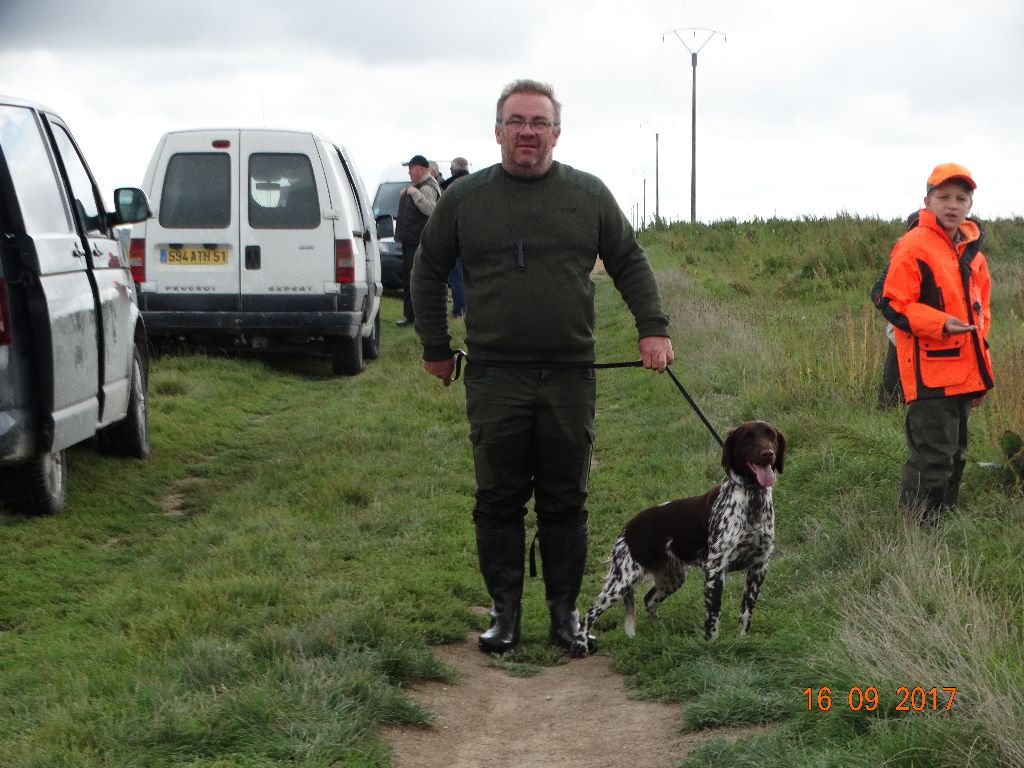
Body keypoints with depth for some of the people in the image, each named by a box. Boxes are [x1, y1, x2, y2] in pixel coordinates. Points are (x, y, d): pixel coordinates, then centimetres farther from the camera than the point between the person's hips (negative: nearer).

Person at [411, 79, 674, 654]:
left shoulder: (589, 195, 6)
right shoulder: (465, 199, 5)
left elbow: (631, 263, 12)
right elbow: (428, 272, 15)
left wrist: (653, 329, 0)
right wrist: (436, 348, 15)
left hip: (571, 375, 0)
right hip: (495, 378, 0)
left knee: (566, 500, 6)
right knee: (499, 500, 3)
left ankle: (565, 608, 16)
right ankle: (506, 610, 13)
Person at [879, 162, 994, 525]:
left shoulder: (972, 251, 13)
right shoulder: (914, 247, -10)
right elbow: (893, 304, -13)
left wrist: (982, 370, 19)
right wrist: (940, 324, -26)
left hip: (964, 372, 8)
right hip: (930, 371, -8)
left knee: (954, 456, 15)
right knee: (932, 456, -10)